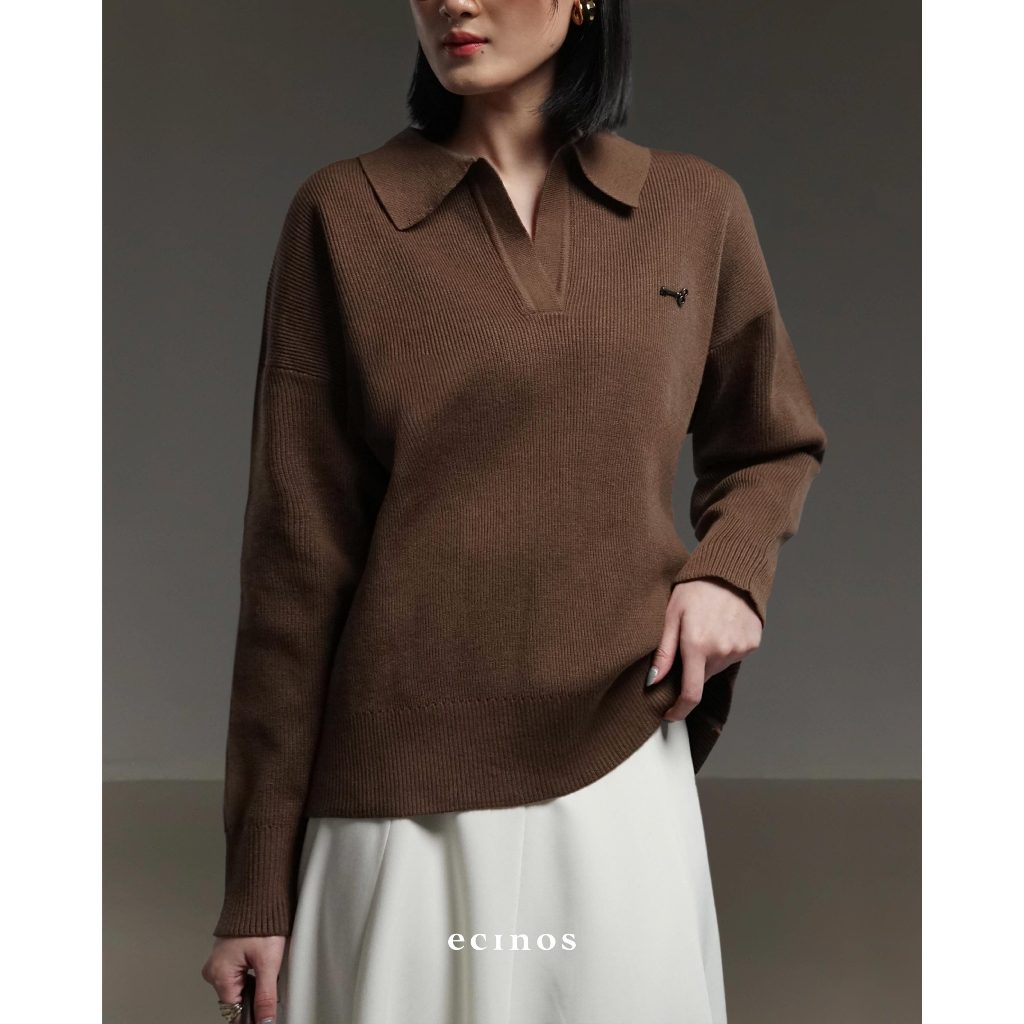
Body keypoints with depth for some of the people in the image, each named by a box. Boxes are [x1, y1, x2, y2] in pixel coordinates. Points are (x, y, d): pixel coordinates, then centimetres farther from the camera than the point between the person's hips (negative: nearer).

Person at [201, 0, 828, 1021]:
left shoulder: (697, 207, 4)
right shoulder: (344, 213, -2)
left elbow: (773, 447, 21)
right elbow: (297, 554, -2)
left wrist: (730, 570, -2)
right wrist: (257, 892, -3)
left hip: (622, 770, 2)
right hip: (402, 795, -1)